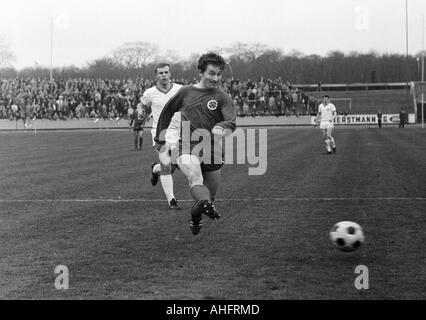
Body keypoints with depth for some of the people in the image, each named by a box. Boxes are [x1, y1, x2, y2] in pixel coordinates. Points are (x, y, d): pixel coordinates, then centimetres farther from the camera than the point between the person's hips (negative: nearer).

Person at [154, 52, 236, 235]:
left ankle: (196, 216, 42)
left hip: (211, 149, 1)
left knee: (211, 192, 10)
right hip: (187, 146, -1)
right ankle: (206, 206, -61)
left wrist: (222, 127, -34)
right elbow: (167, 112, 24)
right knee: (194, 175, -32)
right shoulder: (186, 92, 9)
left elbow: (232, 122, -11)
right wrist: (160, 139, 26)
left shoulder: (222, 97, 4)